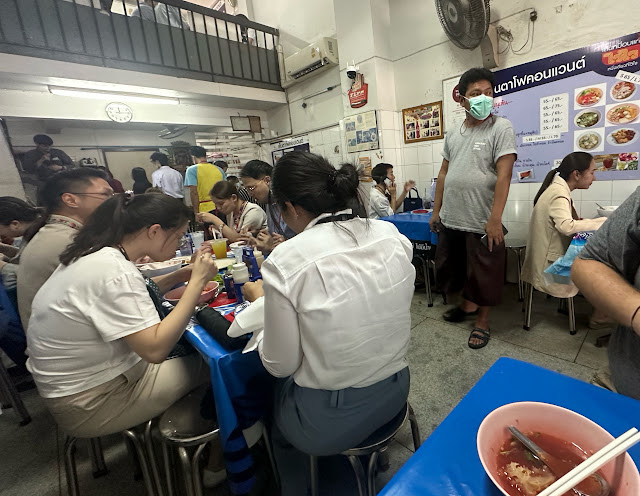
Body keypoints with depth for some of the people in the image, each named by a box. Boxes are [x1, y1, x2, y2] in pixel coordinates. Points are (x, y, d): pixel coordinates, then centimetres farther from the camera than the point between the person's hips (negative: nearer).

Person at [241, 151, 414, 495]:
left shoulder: (284, 262, -24)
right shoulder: (392, 235, -10)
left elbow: (281, 365, -14)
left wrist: (263, 300, -1)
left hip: (328, 425, -4)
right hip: (395, 394, 5)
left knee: (277, 392, 29)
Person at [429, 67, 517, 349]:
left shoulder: (501, 128, -4)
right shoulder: (453, 134, 11)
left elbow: (503, 175, -13)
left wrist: (495, 220, -19)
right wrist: (436, 210, 11)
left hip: (482, 222, -5)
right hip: (450, 220, 6)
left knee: (483, 275, 8)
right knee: (451, 267, 19)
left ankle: (482, 321, 28)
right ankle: (467, 305, 43)